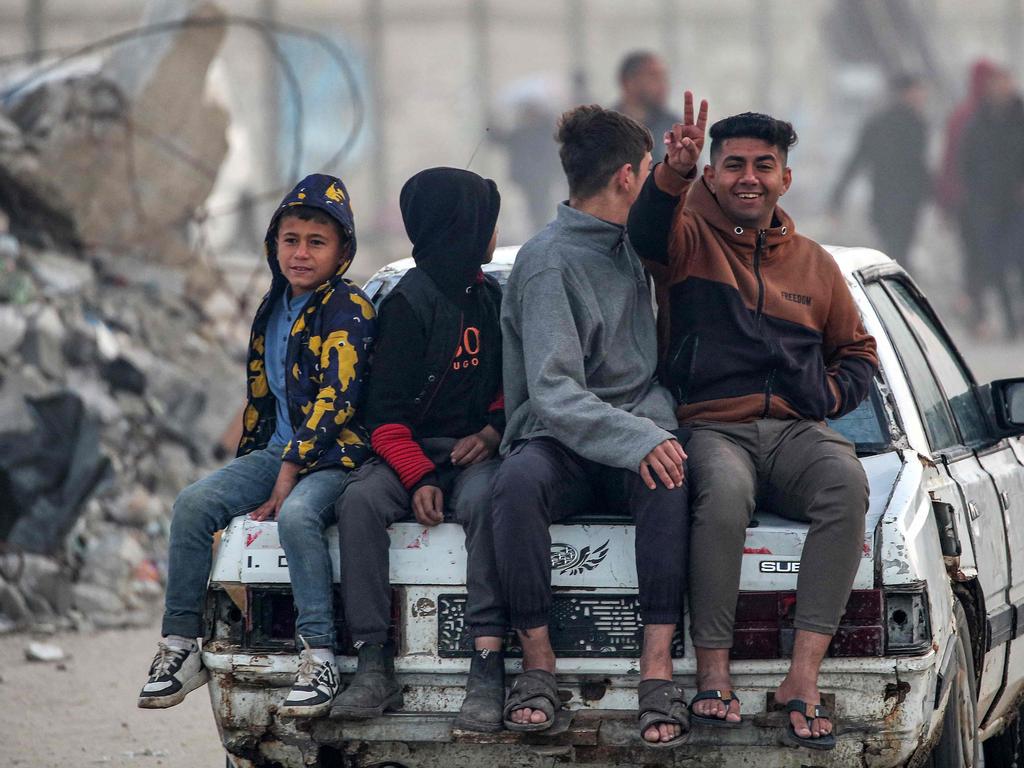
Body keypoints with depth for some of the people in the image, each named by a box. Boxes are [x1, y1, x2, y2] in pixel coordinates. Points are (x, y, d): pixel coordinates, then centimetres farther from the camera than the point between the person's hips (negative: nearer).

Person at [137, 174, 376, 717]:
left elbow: (337, 399, -17)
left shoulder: (348, 309, -9)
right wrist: (245, 465, 21)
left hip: (335, 454, -7)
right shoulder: (274, 311, 17)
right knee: (194, 503, -14)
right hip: (280, 449, 7)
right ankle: (180, 646, -12)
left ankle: (319, 657, -36)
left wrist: (290, 472, -20)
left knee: (296, 515, -37)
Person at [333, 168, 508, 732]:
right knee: (360, 501, -33)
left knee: (482, 498, -33)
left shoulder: (492, 299, 15)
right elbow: (386, 412, -5)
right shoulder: (409, 303, -2)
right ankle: (375, 668, -33)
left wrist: (492, 431, 0)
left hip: (472, 451, 2)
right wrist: (418, 478, -20)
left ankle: (488, 668, -41)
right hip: (411, 451, -2)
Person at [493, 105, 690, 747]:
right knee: (518, 481, -40)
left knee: (670, 481, -33)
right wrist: (638, 440, -33)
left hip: (635, 431, 5)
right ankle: (539, 661, -31)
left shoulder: (628, 242, 17)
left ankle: (659, 663, -37)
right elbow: (553, 393, -20)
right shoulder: (549, 262, -8)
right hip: (560, 443, -5)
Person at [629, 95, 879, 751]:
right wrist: (675, 173, -36)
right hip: (712, 427, -3)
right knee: (724, 489, -39)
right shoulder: (690, 239, 10)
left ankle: (805, 676, -36)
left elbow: (857, 351, 31)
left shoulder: (813, 262, 22)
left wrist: (833, 393, 8)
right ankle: (713, 672, -32)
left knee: (846, 481, -33)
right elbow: (647, 232, -15)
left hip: (795, 430, 3)